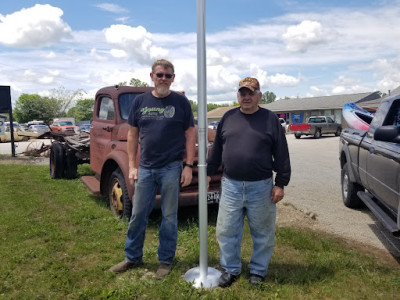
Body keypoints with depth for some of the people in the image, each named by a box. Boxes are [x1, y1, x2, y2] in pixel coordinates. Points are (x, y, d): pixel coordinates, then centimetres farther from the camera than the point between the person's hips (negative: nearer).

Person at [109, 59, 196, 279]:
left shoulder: (181, 102, -1)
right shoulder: (140, 101, 6)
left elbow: (190, 135, -1)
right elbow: (132, 135, 8)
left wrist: (188, 166, -7)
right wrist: (132, 166, 4)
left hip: (171, 168, -2)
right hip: (145, 168, 3)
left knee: (169, 217, 8)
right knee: (138, 214, 11)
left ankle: (165, 261, 25)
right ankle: (132, 257, 29)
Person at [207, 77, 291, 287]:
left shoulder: (270, 119, 0)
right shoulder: (228, 118, 9)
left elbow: (282, 155, -1)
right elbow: (216, 149, 14)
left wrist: (280, 183, -4)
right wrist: (208, 172, 12)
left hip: (261, 187, -2)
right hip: (230, 185, 2)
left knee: (262, 232, 10)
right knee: (227, 231, 9)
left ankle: (258, 270, 30)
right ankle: (230, 270, 28)